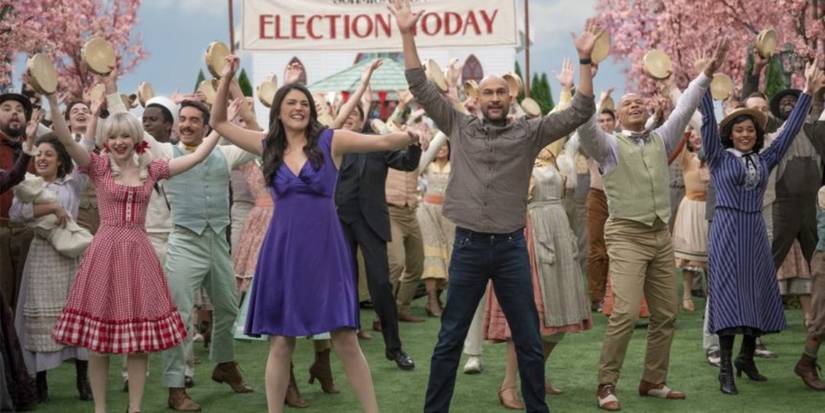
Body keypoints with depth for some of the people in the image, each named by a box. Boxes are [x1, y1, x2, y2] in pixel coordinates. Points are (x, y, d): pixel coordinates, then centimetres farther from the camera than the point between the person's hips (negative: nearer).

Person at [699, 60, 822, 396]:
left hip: (755, 232, 5)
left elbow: (790, 130, 12)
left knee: (758, 295, 7)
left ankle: (746, 358, 25)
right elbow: (708, 121, -6)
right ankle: (725, 370, -6)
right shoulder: (719, 157, 2)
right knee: (728, 296, -7)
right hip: (727, 232, -5)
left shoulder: (765, 161, 12)